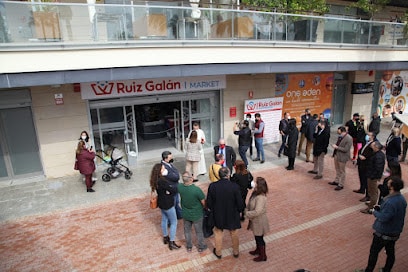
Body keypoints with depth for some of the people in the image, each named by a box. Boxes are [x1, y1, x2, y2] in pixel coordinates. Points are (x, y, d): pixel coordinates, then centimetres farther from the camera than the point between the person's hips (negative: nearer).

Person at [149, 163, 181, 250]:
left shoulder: (156, 179, -4)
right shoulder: (162, 181, -33)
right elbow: (174, 189, -30)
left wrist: (168, 191, -21)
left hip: (161, 202, 9)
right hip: (168, 204, -9)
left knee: (164, 220, 25)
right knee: (174, 223, 8)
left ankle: (165, 237, 43)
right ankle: (171, 243, 17)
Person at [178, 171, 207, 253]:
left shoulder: (180, 187, -22)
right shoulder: (197, 190, -34)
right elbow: (204, 203, -20)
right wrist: (205, 207, -1)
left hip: (185, 214, 3)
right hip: (197, 215, -3)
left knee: (187, 230, 25)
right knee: (199, 231, 21)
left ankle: (189, 247, 44)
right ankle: (201, 247, 41)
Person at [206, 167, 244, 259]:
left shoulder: (212, 186, -20)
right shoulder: (234, 187, -25)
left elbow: (209, 203, -9)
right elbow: (240, 204, -16)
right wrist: (239, 210, 6)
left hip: (218, 216, 1)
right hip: (232, 216, 0)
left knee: (218, 234, 25)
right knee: (234, 234, 25)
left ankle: (218, 252, 43)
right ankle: (236, 252, 45)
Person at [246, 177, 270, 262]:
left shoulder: (260, 198, -33)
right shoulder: (255, 193, -6)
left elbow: (257, 212, -34)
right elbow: (250, 205, 9)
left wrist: (247, 213, -22)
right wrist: (247, 210, -4)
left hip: (259, 221, -8)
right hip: (255, 220, 8)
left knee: (259, 238, 12)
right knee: (256, 237, 27)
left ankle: (263, 256, 33)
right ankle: (258, 250, 50)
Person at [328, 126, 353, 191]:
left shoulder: (349, 139, -24)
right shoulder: (340, 136, -1)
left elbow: (346, 149, -23)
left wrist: (337, 147, -22)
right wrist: (335, 146, 1)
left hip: (342, 157, -7)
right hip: (336, 155, 8)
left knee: (342, 171, 8)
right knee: (337, 169, 23)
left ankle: (341, 185, 21)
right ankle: (336, 181, 39)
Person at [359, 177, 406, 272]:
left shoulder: (390, 202, -32)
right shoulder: (402, 199, -4)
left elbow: (383, 218, -28)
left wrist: (375, 212, -10)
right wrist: (381, 208, 3)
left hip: (383, 233, -8)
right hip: (395, 232, 8)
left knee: (374, 252, 10)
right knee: (390, 253, 22)